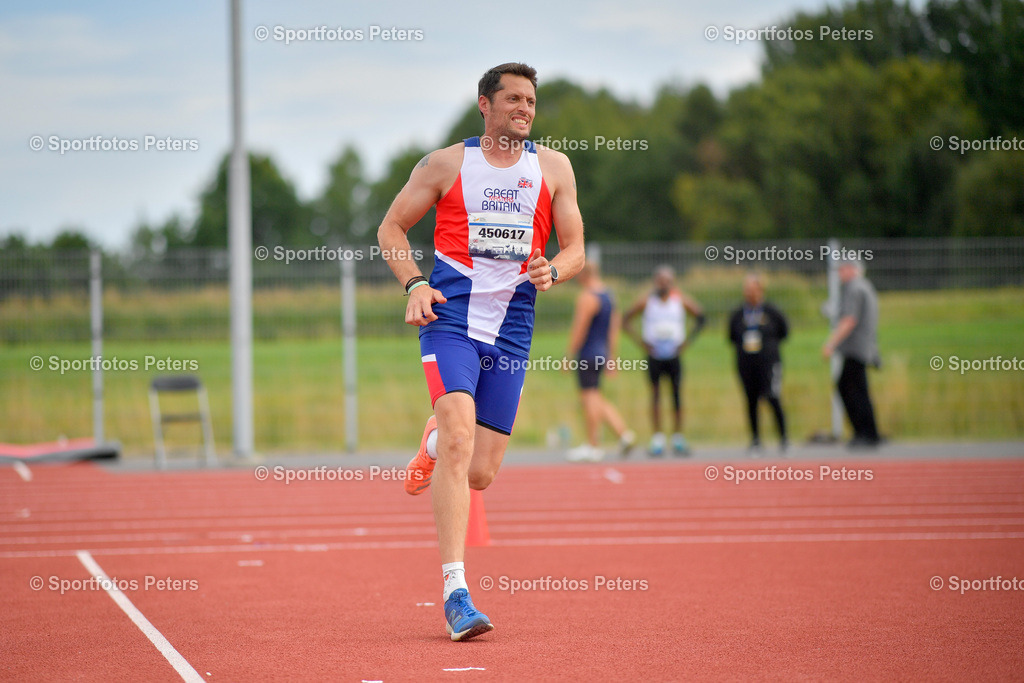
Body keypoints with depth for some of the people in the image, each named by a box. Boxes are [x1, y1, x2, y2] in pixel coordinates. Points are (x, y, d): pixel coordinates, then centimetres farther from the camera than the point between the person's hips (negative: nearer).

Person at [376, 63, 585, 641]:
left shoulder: (553, 169, 11)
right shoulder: (446, 165, 5)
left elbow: (575, 250, 13)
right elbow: (392, 228, 10)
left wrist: (551, 271, -10)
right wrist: (415, 284, -7)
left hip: (511, 329, 3)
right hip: (451, 318, -3)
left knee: (480, 473, 3)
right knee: (460, 440, -23)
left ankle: (434, 443, 42)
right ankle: (456, 592, -24)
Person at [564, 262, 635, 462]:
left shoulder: (587, 297, -14)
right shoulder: (608, 295, 15)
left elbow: (579, 329, -17)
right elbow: (614, 328, 18)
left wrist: (569, 355, -12)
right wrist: (611, 357, 21)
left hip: (587, 355, -9)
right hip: (602, 353, 9)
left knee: (590, 397, -5)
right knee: (595, 399, 15)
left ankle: (594, 446, -2)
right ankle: (624, 433, 7)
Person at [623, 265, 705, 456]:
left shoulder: (681, 299, 0)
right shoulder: (647, 301, -3)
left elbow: (701, 317, 10)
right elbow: (626, 321, 3)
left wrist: (687, 341, 1)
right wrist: (641, 341, -6)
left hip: (674, 355, 1)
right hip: (654, 356, -1)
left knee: (677, 394, -2)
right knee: (655, 395, 0)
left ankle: (678, 438, 6)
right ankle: (657, 439, 4)